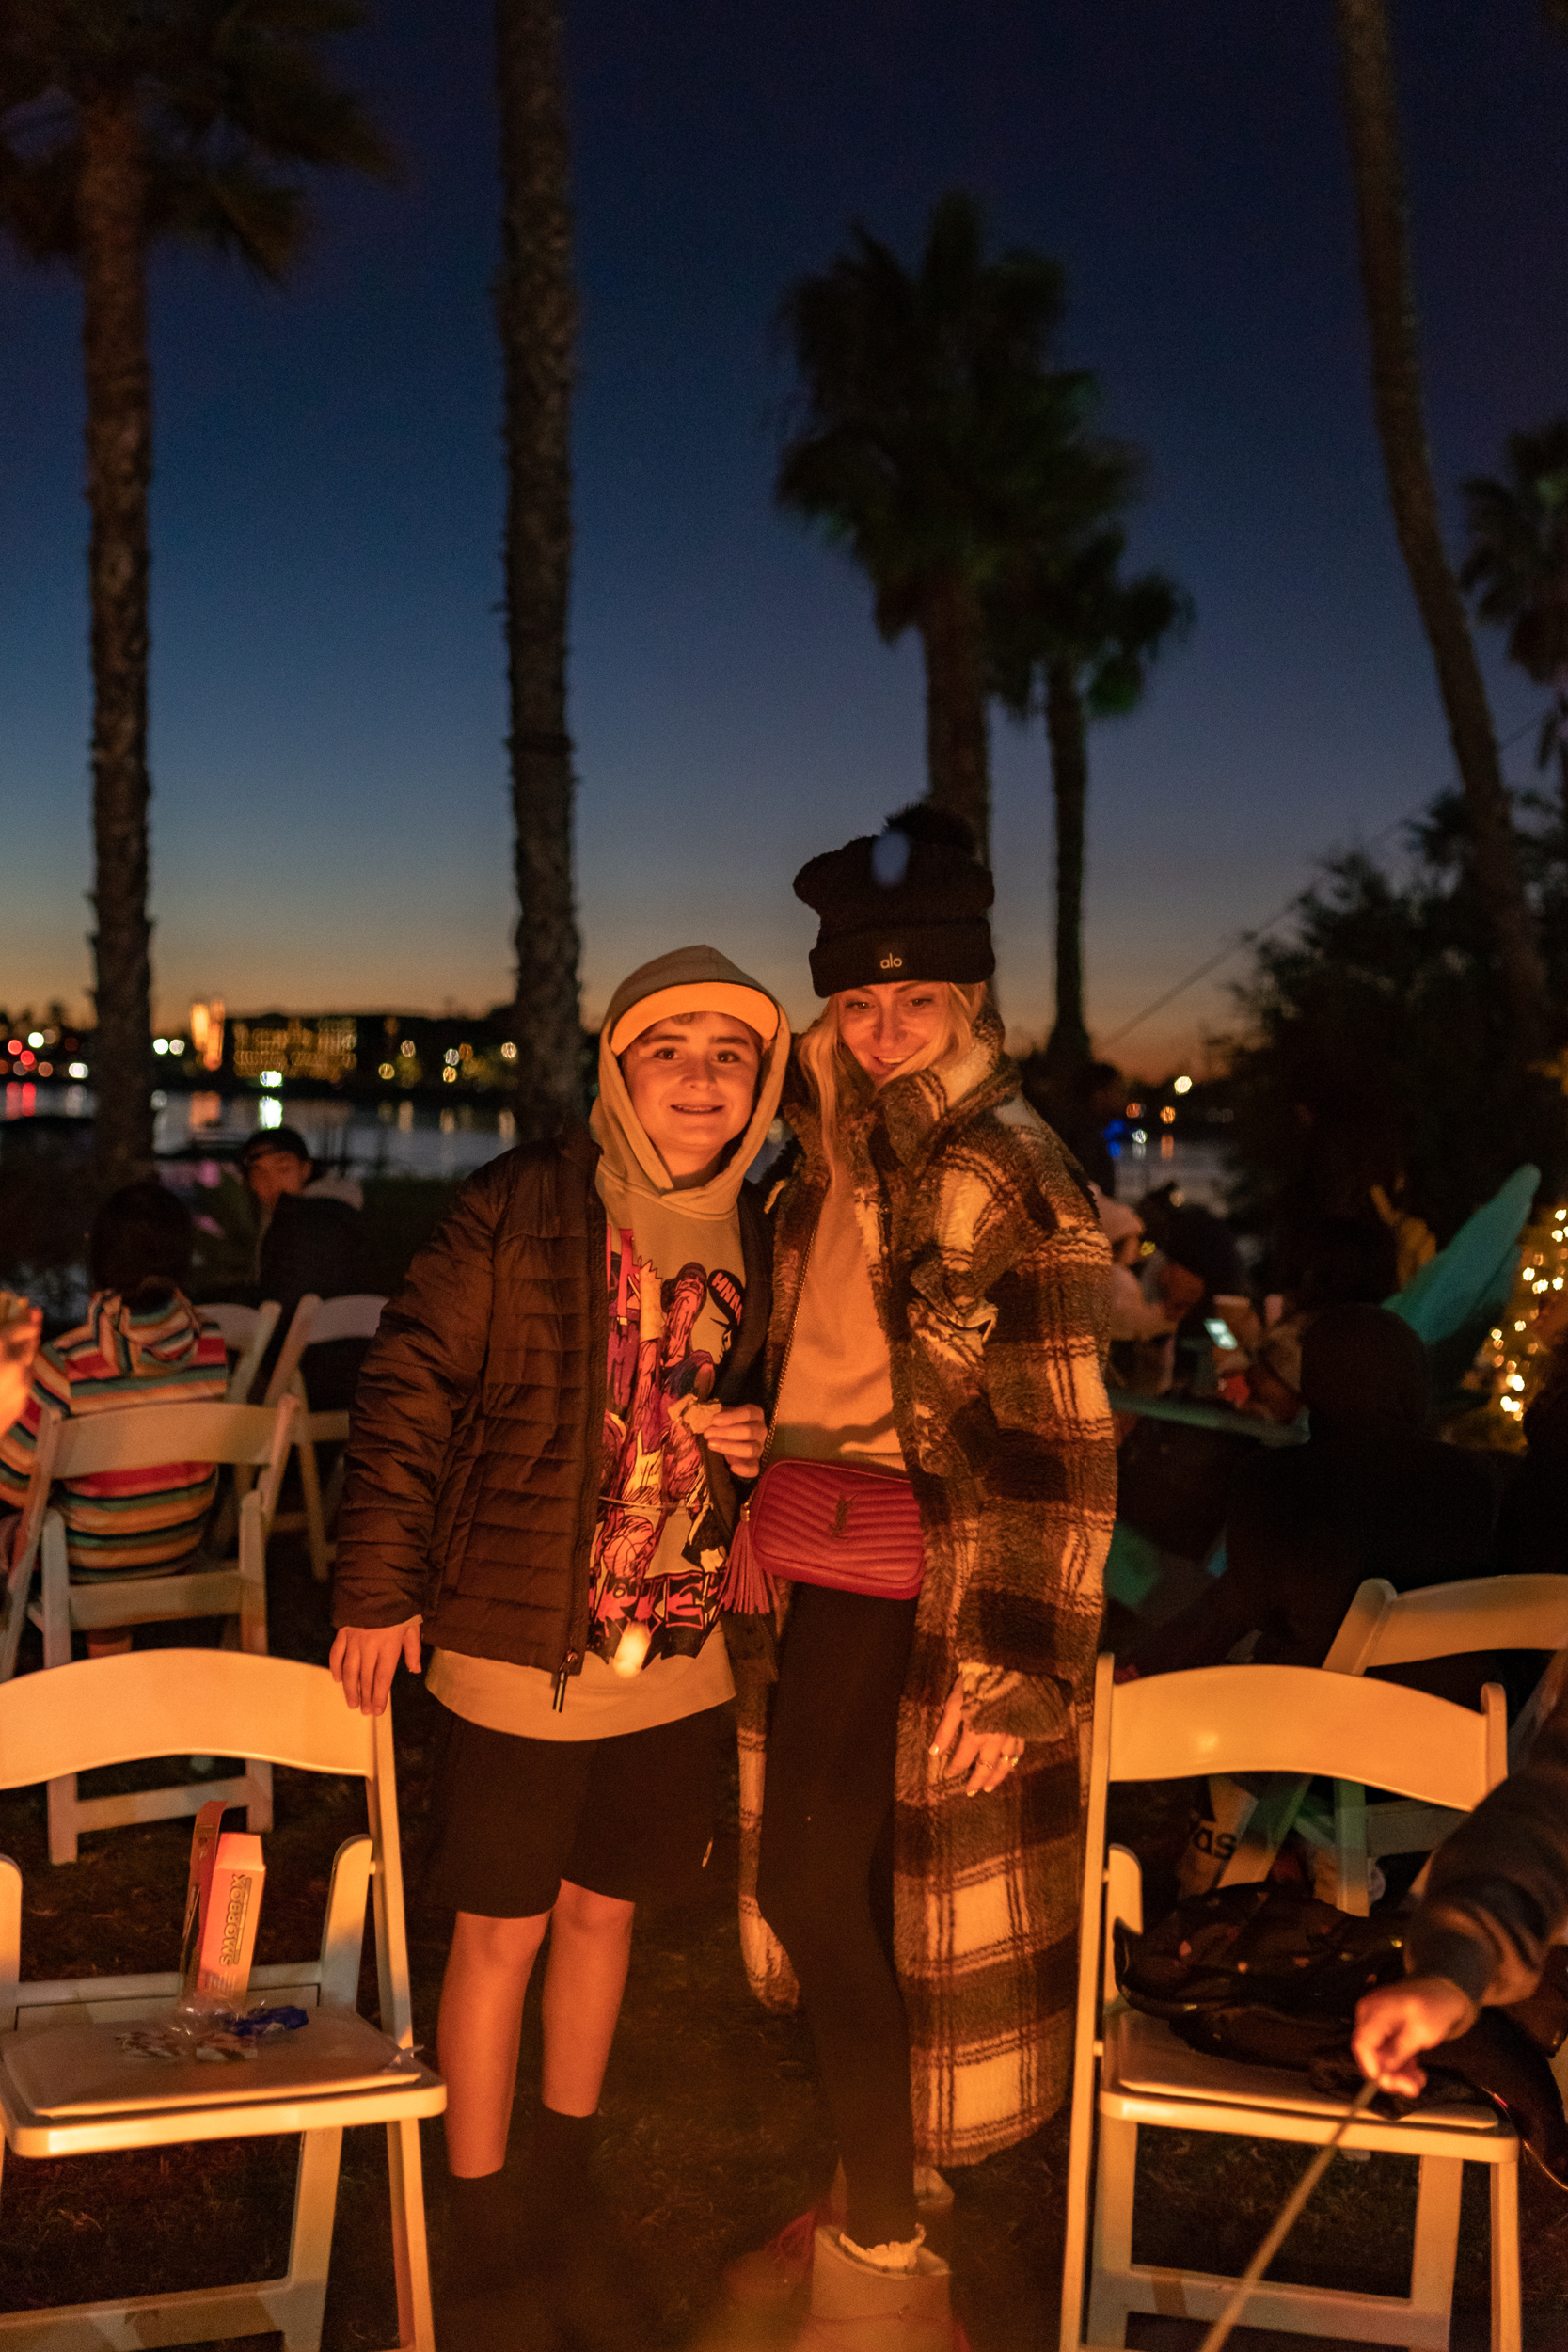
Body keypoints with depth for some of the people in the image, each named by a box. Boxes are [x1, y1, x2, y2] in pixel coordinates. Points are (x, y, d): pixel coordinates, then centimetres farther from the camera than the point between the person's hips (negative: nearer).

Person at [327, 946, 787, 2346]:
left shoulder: (757, 1240, 4)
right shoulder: (522, 1210, -12)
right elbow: (408, 1393, -9)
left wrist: (753, 1439, -4)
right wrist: (379, 1589, -10)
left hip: (680, 1653, 5)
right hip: (522, 1647, -4)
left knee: (605, 1909, 19)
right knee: (501, 1932, 7)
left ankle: (562, 2192, 40)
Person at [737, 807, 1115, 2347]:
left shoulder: (1016, 1186, -14)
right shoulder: (824, 1156, 7)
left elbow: (1062, 1454, -16)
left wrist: (1020, 1669, -18)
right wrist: (746, 1466, 16)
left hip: (922, 1595, -7)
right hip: (815, 1569, 7)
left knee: (820, 1886, -2)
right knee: (813, 1880, 14)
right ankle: (893, 2169, 38)